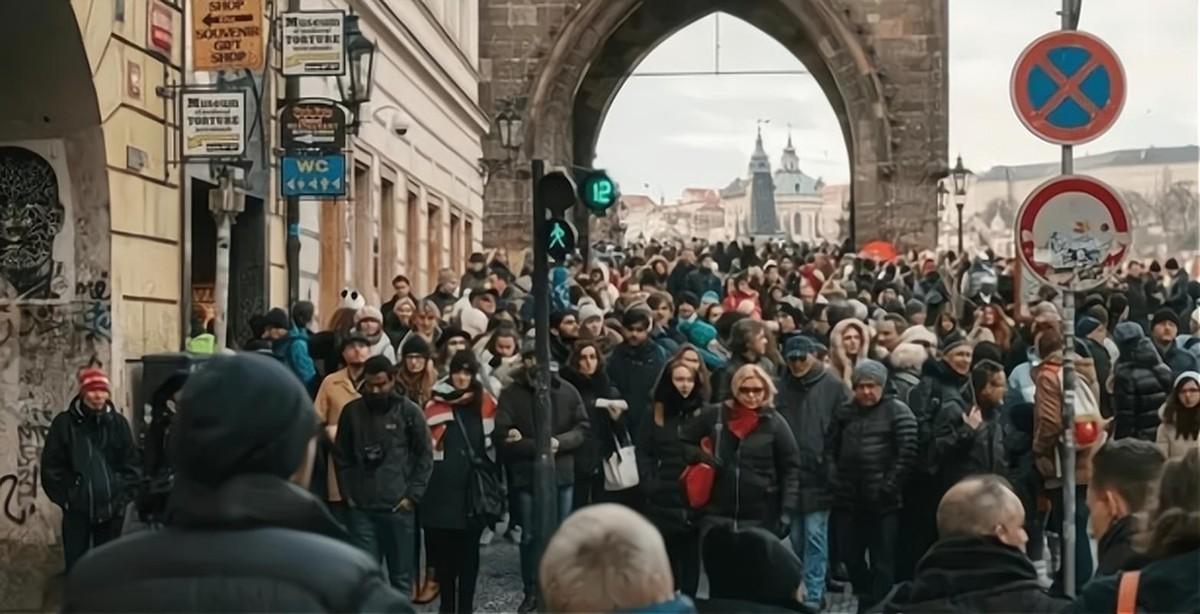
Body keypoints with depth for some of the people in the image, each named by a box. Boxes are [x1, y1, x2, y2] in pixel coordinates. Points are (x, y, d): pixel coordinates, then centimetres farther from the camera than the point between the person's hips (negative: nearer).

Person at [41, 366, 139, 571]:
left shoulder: (118, 423, 2)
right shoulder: (64, 423, -4)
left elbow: (130, 465, 5)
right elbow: (51, 466, -2)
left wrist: (123, 497, -3)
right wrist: (65, 498, -6)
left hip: (111, 510, 2)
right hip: (76, 510, -2)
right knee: (76, 565, 3)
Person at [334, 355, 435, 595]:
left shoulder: (409, 411, -2)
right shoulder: (351, 411, 4)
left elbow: (425, 456, 1)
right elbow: (341, 456, 11)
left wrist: (412, 495, -6)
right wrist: (347, 494, 2)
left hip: (398, 507, -1)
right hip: (360, 508, 1)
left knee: (401, 576, 8)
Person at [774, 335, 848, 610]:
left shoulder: (832, 386, -4)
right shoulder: (781, 385, 5)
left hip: (819, 474, -3)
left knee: (814, 536, -3)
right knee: (796, 537, 12)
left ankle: (813, 595, 2)